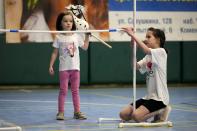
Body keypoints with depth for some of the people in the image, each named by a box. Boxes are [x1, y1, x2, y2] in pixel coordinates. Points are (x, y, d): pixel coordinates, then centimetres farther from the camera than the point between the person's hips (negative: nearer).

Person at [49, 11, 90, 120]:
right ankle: (61, 112, 5)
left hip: (75, 67, 3)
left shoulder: (76, 36, 5)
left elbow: (85, 47, 17)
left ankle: (77, 112, 12)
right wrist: (51, 66, -4)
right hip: (64, 68, -3)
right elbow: (55, 53, 1)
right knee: (63, 91, -1)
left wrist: (87, 36, 12)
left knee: (75, 91, 7)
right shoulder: (59, 38, -2)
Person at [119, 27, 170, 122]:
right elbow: (136, 66, 1)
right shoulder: (148, 56, 15)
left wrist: (132, 35, -29)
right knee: (123, 114, 0)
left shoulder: (161, 52, -10)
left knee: (136, 116, -26)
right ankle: (156, 111, 12)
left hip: (159, 97, -9)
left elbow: (146, 50, -29)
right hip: (149, 96, 9)